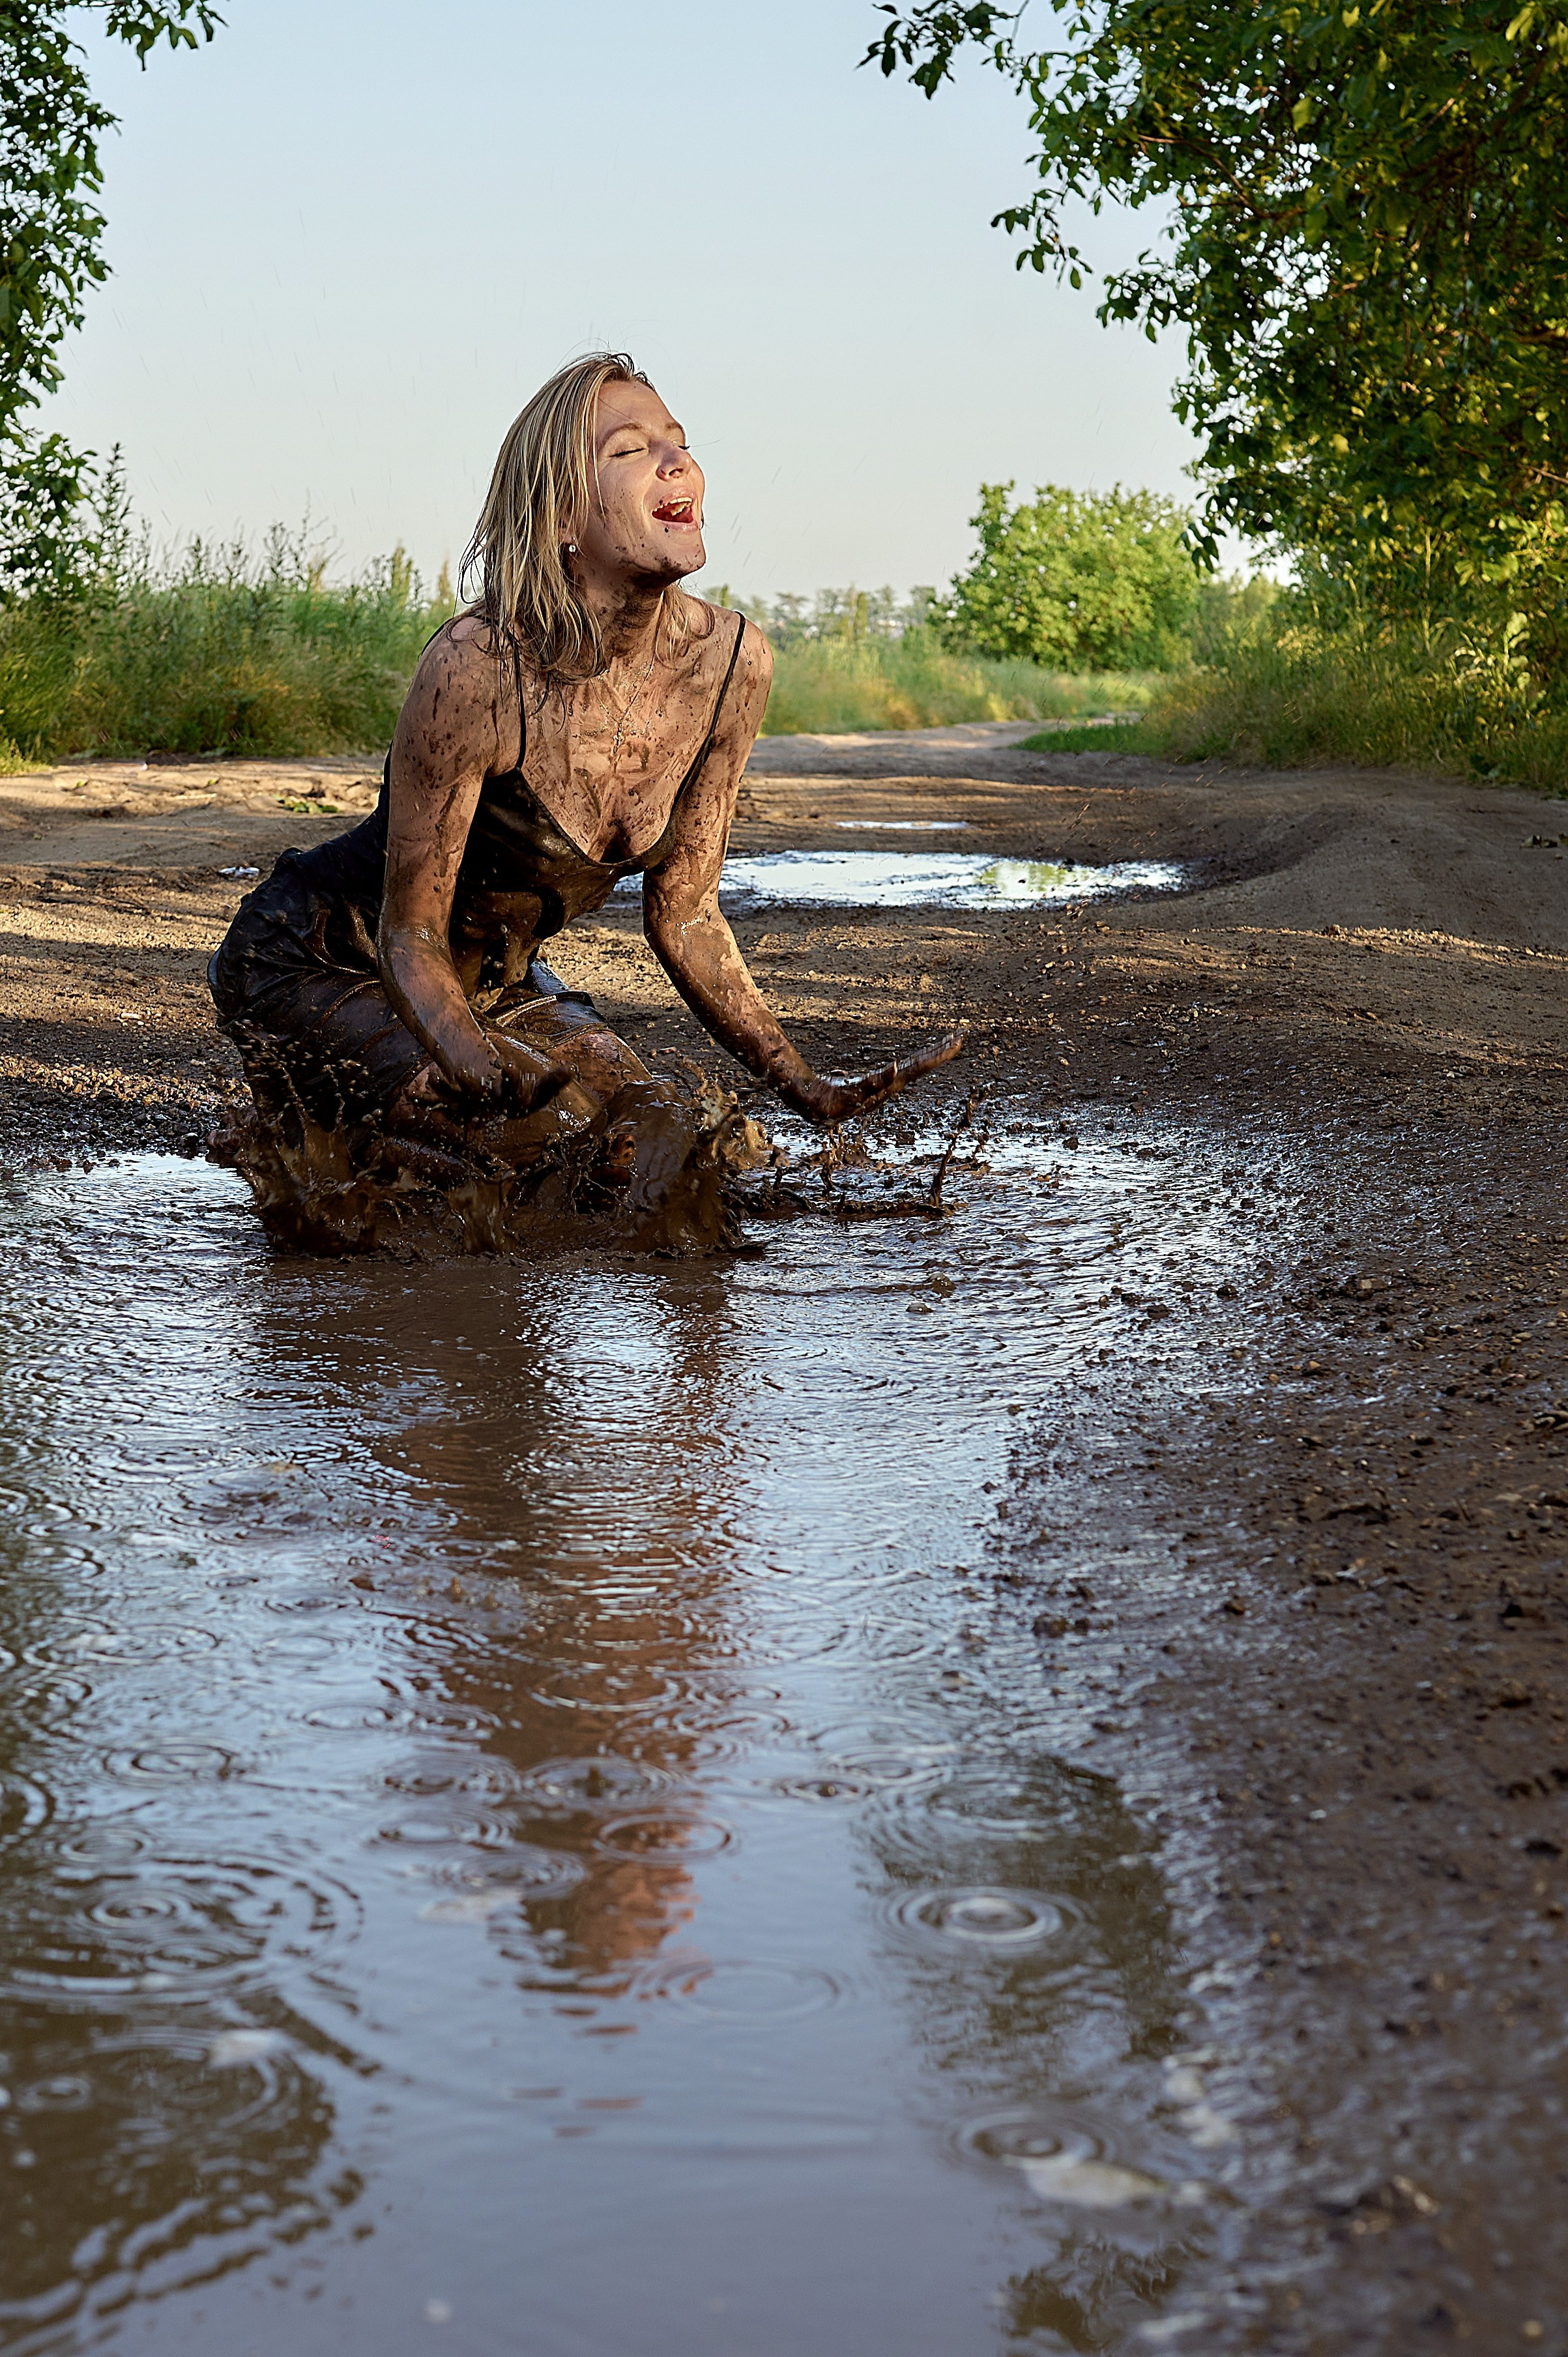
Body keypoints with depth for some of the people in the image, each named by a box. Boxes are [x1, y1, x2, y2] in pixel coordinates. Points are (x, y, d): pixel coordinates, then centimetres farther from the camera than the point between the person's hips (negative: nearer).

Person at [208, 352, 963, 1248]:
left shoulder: (732, 663, -14)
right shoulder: (480, 668, -32)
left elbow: (682, 915, -2)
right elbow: (409, 938, -24)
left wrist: (806, 1087, -8)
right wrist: (498, 1077, -43)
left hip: (498, 976, 7)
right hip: (317, 964, -7)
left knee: (655, 1141, -4)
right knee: (549, 1141, -24)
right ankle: (294, 1151, 4)